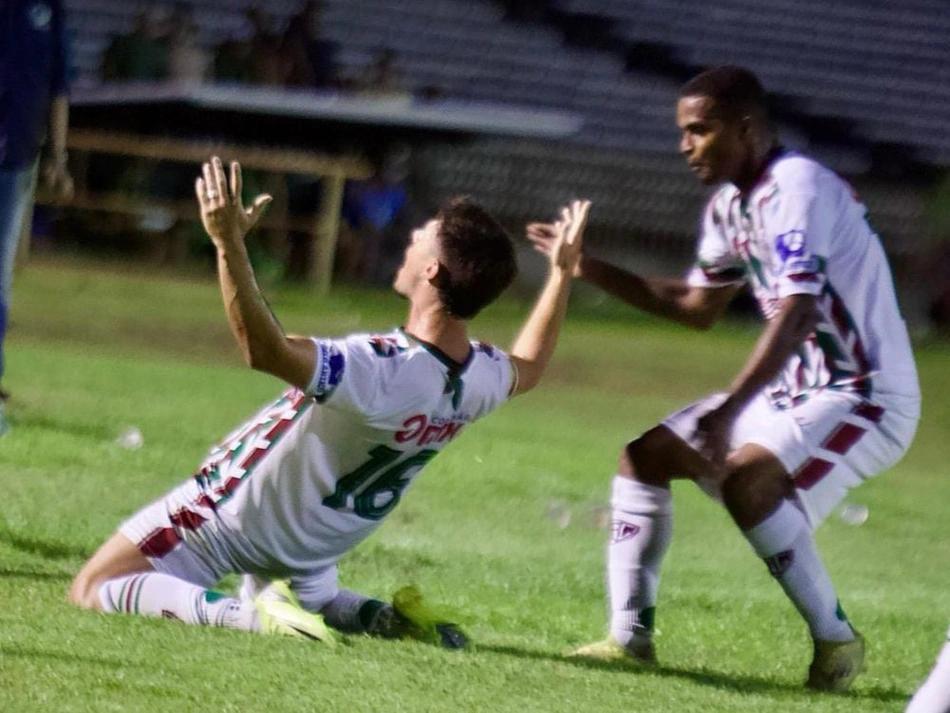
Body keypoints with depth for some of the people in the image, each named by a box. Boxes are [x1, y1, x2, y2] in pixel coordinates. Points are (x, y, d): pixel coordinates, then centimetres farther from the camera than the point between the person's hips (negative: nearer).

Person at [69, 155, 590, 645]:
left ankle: (248, 613, -18)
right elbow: (527, 367, 12)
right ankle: (390, 619, 7)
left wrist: (229, 243, -49)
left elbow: (263, 349, -47)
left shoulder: (383, 372, -37)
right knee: (312, 600, 38)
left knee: (92, 591, -3)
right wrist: (563, 270, 21)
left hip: (233, 515, -7)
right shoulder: (482, 374, -14)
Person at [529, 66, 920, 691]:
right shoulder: (729, 204, 9)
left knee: (746, 478, -32)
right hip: (797, 391, 10)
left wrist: (730, 410, -41)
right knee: (645, 454, 8)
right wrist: (589, 270, 16)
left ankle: (836, 640, -17)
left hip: (866, 394, -10)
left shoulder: (796, 189, -21)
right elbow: (700, 307, 23)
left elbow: (797, 313, -33)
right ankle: (631, 636, 9)